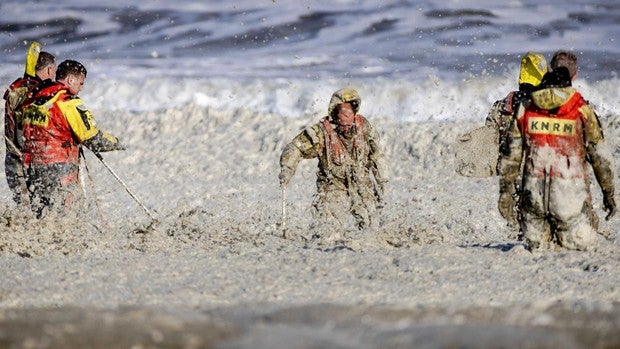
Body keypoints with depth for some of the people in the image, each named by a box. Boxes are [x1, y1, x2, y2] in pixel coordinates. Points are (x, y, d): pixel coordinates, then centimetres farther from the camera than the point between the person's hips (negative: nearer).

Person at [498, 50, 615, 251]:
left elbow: (512, 153, 5)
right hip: (571, 194, -3)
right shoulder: (582, 110, -5)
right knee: (581, 244, 10)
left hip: (534, 192, 3)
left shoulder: (526, 108, 3)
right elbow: (600, 155, 0)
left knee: (537, 246, 17)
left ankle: (539, 240, -12)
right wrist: (608, 192, 11)